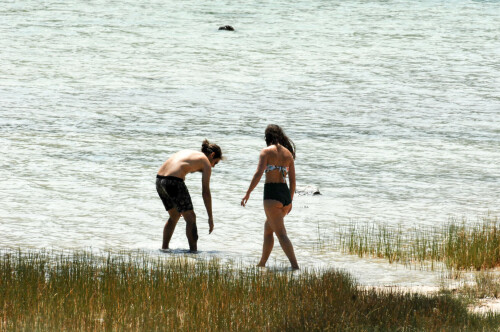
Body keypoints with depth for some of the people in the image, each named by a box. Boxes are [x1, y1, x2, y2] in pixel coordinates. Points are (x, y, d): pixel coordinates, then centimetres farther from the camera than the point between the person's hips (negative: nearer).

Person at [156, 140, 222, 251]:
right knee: (190, 218, 4)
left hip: (159, 180, 7)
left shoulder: (187, 153, 30)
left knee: (174, 216, 25)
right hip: (173, 182, -7)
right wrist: (210, 217, 7)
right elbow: (206, 192, 3)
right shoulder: (206, 162, 8)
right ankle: (193, 251, -2)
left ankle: (164, 248, 25)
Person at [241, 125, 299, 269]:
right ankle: (262, 263, 29)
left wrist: (248, 193, -11)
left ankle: (295, 266, -19)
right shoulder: (288, 153, 13)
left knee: (281, 234, -9)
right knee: (268, 229, 23)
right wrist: (290, 200, 24)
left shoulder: (267, 151, -3)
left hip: (272, 193, -7)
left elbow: (259, 173, -14)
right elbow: (293, 180, 14)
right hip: (286, 194, 7)